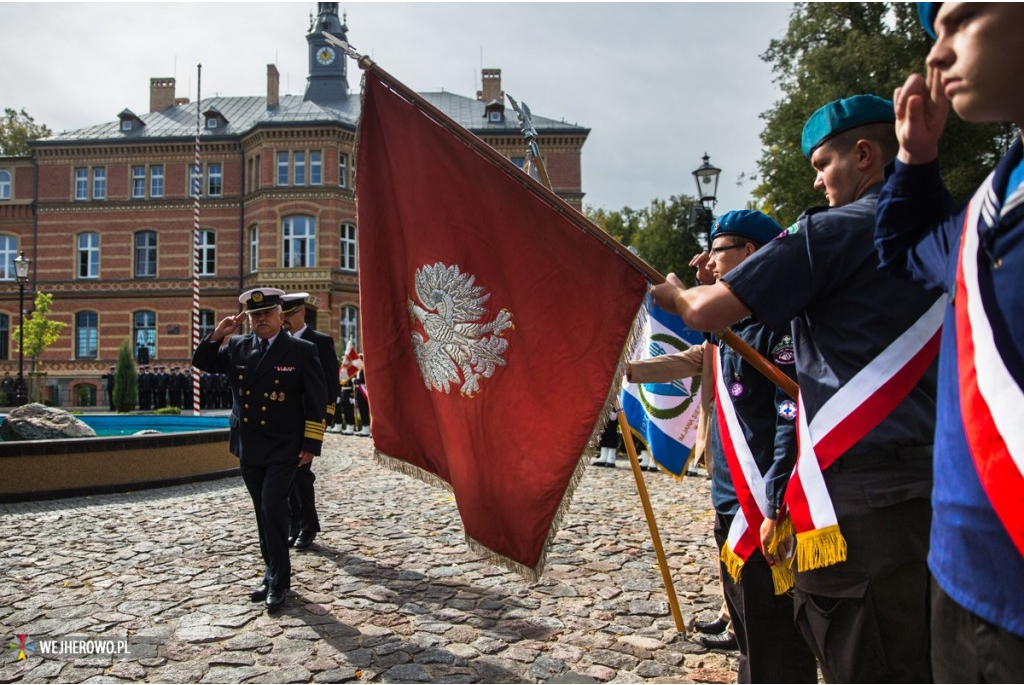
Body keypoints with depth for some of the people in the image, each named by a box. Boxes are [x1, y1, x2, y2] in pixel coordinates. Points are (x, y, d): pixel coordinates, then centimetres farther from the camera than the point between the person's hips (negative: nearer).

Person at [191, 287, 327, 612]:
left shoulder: (302, 350, -6)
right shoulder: (237, 347, 7)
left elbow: (316, 400, -7)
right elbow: (201, 362, 12)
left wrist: (311, 444, -11)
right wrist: (218, 334, -4)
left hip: (284, 449, -5)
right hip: (249, 448, 5)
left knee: (272, 508, -12)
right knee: (264, 513, 13)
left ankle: (279, 581, 3)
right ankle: (273, 573, 27)